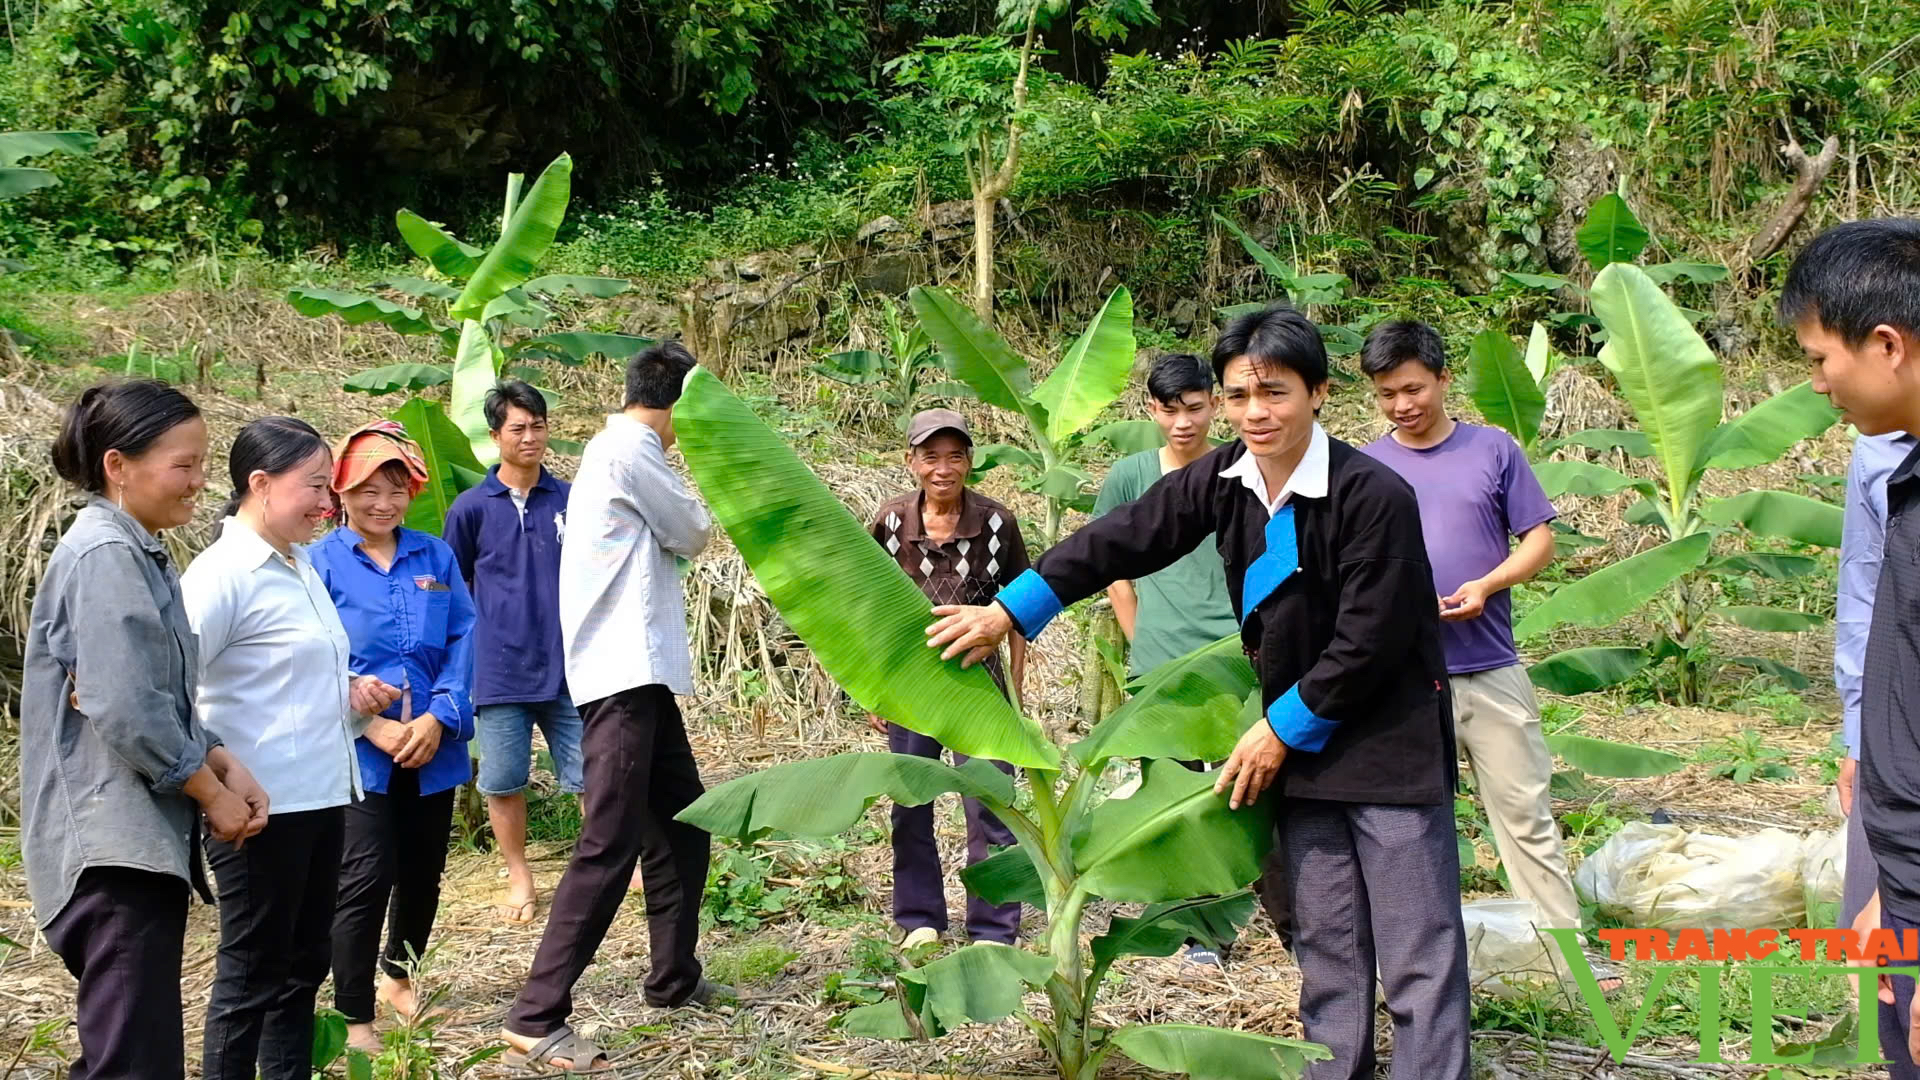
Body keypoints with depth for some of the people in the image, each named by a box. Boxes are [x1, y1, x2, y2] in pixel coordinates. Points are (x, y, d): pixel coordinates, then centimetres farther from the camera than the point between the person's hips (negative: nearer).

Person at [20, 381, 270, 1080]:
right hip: (116, 844, -10)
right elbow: (125, 710, -22)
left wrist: (223, 764, 5)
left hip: (145, 836, 10)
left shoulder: (139, 552, 16)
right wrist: (212, 793, -10)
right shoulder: (105, 555, -14)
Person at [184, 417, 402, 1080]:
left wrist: (349, 692, 8)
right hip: (262, 806, -9)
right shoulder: (223, 573, -15)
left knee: (303, 965, 16)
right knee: (252, 976, 2)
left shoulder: (299, 565, 12)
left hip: (320, 795, 9)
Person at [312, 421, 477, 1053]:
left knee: (423, 872, 15)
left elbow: (463, 640, 2)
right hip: (357, 753, -4)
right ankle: (354, 1019, 5)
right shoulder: (321, 562, -3)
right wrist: (373, 727, -17)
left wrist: (438, 718, -12)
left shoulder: (435, 556, 7)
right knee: (365, 878, -9)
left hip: (433, 749, 4)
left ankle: (399, 977, 40)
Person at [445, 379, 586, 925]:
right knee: (503, 782, 8)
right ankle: (519, 877, 24)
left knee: (590, 773, 0)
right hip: (499, 670, 0)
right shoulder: (471, 508, 2)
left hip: (568, 666, 0)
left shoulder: (570, 501, 4)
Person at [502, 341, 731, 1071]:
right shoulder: (629, 451, -12)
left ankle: (673, 977, 29)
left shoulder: (618, 451, 17)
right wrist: (697, 506, 14)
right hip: (623, 673, -10)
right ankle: (536, 1018, -10)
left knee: (682, 822, 18)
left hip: (639, 671, 10)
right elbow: (692, 533, -3)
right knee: (611, 846, -12)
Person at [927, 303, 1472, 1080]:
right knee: (1326, 952, 12)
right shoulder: (1224, 478, 0)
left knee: (1419, 959, -2)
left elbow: (1368, 642, -18)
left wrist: (1281, 730, -11)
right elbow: (1124, 543, 5)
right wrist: (1008, 612, 5)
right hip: (1302, 742, 6)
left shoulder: (1376, 495, -19)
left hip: (1391, 745, -6)